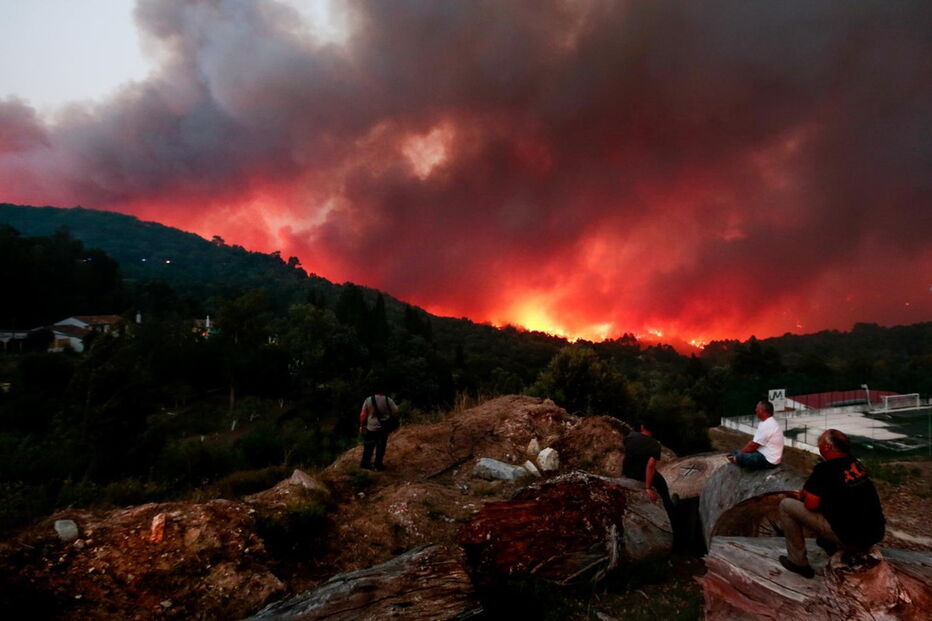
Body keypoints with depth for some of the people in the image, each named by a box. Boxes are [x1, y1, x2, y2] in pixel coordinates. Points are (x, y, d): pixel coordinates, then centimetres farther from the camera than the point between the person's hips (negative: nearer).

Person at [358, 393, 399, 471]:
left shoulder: (368, 400, -13)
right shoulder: (388, 400, -14)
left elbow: (363, 415, -6)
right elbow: (396, 412, -7)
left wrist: (362, 425, 6)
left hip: (371, 427, 1)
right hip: (383, 427, -1)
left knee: (368, 446, 15)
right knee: (381, 446, 11)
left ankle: (365, 463, 25)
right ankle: (378, 464, 18)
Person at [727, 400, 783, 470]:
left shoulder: (766, 425, -23)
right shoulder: (770, 422, 12)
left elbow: (753, 446, -19)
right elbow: (753, 441, 14)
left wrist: (737, 455, -7)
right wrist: (739, 452, 6)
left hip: (768, 460, -11)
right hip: (765, 454, 11)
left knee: (738, 457, -25)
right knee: (735, 453, 9)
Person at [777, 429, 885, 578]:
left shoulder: (824, 469, -18)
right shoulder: (857, 464, 5)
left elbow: (811, 505, -16)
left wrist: (804, 494, 6)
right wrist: (808, 492, 17)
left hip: (851, 538, -8)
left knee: (786, 505, -1)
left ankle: (798, 562, 8)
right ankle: (827, 542, 32)